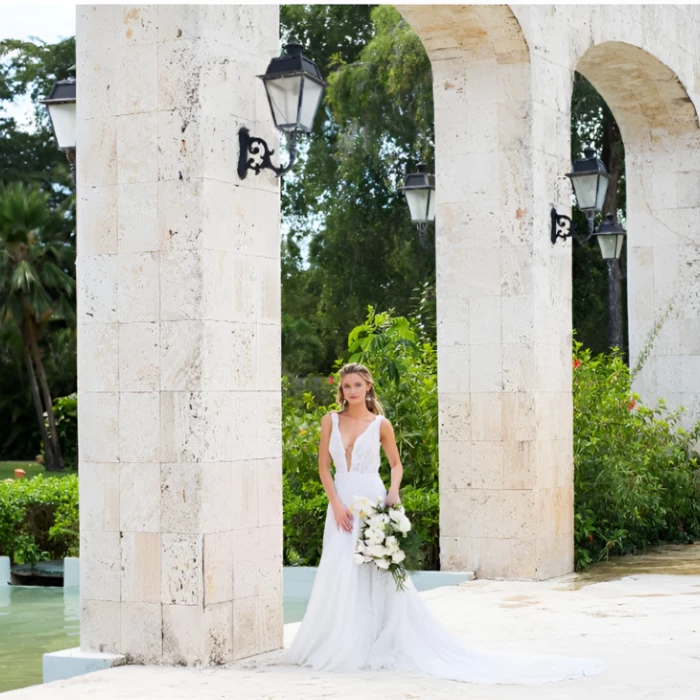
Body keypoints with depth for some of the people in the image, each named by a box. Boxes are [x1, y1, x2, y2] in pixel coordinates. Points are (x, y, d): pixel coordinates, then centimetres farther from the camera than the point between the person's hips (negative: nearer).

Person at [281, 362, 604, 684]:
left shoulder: (380, 424, 0)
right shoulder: (331, 421, 5)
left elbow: (396, 464, 11)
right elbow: (324, 467, 4)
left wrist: (393, 490, -9)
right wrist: (336, 504, -7)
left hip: (372, 502, -3)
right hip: (342, 503, 3)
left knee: (379, 575, -5)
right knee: (340, 575, 2)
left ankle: (382, 644, 2)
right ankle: (343, 646, 10)